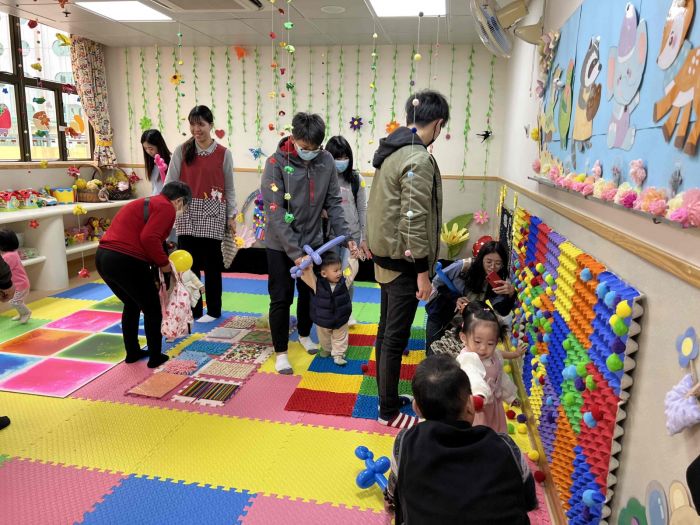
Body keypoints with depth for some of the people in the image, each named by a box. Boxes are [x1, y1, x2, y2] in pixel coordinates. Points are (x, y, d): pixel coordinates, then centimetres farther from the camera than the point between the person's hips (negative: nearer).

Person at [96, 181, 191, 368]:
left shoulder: (146, 203, 25)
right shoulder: (166, 208, -3)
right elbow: (149, 239, -19)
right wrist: (164, 263, -5)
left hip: (103, 257, 9)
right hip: (125, 261, -9)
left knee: (131, 305, 28)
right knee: (152, 310, 11)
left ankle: (132, 353, 36)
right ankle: (155, 357, 21)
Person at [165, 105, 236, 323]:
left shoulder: (224, 153, 2)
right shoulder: (181, 150, 4)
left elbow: (229, 188, 6)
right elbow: (170, 182, 2)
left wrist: (231, 216, 4)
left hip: (212, 214, -1)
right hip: (187, 214, 1)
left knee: (212, 264, 5)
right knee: (188, 264, 4)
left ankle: (213, 310, 19)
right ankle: (192, 310, 17)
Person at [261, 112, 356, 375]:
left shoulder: (326, 161, -6)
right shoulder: (276, 163, -17)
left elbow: (333, 203, -1)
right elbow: (275, 213, -21)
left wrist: (345, 236, -14)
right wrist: (295, 251, -26)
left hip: (313, 241, 4)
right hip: (280, 245, -4)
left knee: (310, 293, 17)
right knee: (281, 298, 4)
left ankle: (304, 334, 43)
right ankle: (281, 352, 21)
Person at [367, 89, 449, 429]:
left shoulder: (391, 150, 10)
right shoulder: (418, 159, -19)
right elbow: (414, 220, -22)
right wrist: (422, 272, -18)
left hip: (386, 254, 10)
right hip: (403, 260, -10)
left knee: (386, 330, 18)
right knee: (396, 337, 2)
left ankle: (387, 396, 33)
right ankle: (389, 411, 16)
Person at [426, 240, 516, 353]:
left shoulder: (499, 281, -16)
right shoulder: (463, 266, -26)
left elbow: (503, 312, -21)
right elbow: (437, 282, -12)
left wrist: (511, 293, -39)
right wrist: (455, 298, -24)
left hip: (465, 322, 3)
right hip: (440, 313, -2)